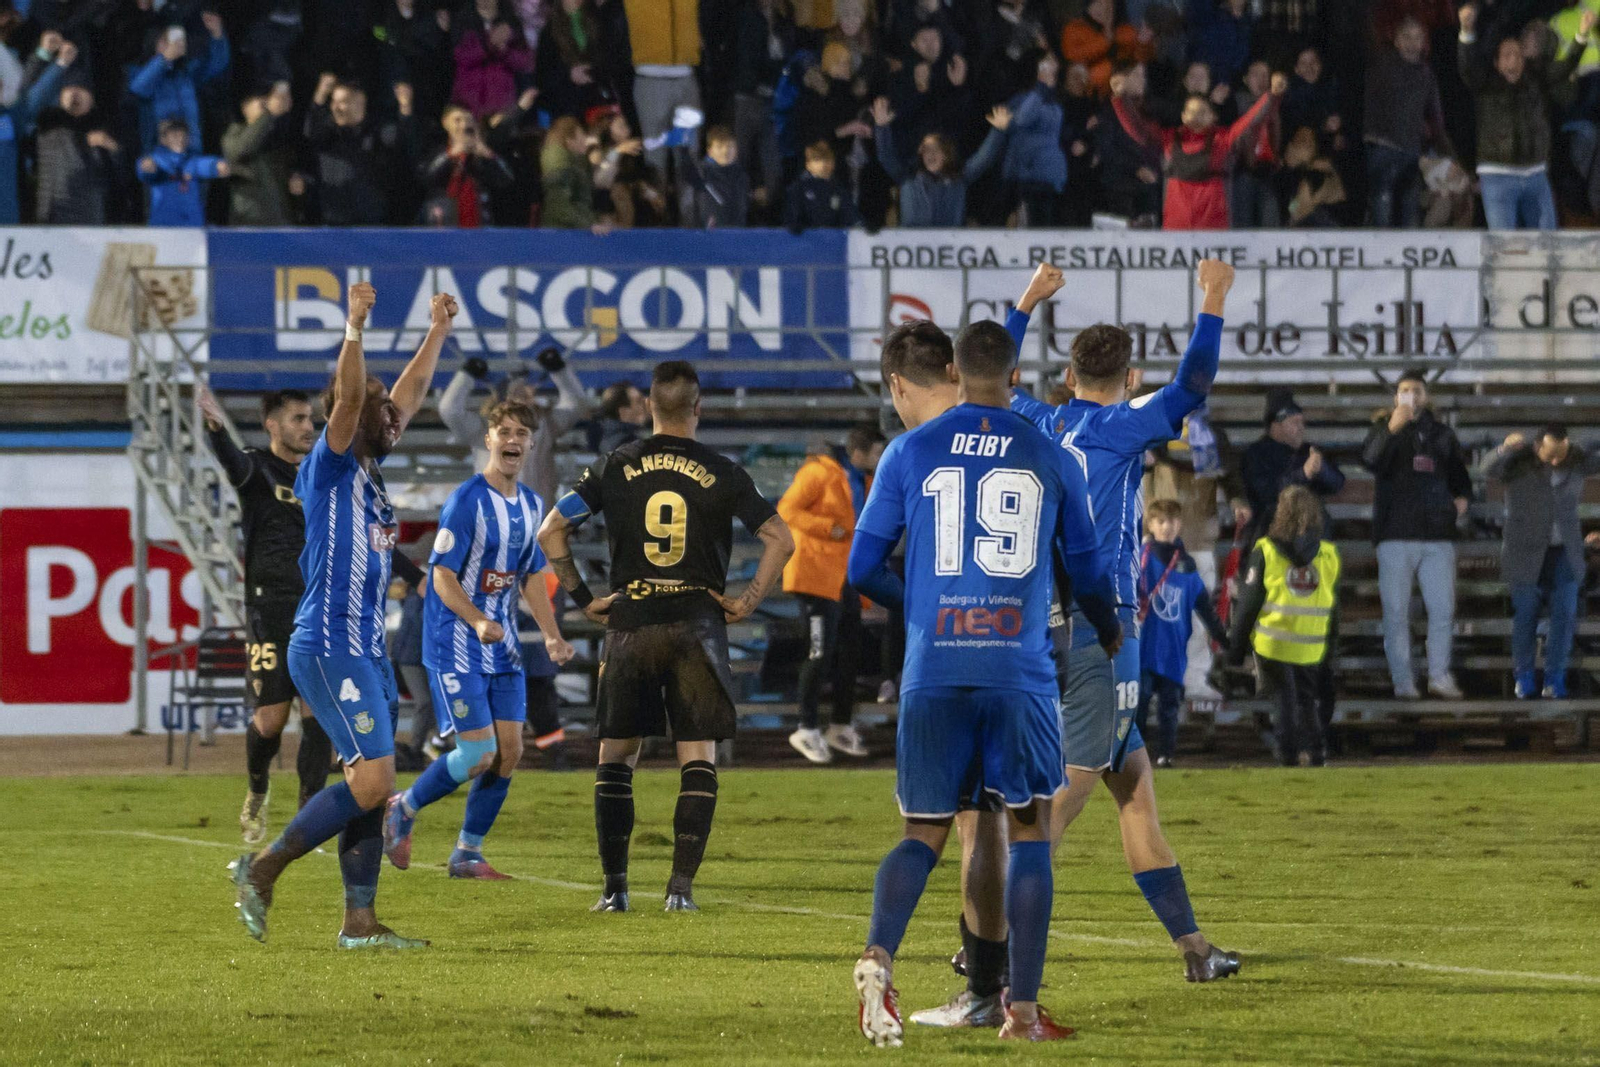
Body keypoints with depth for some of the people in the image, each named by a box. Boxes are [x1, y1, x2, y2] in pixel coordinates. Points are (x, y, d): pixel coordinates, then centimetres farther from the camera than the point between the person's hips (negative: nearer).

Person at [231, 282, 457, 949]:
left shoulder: (369, 466, 15)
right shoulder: (330, 466, -7)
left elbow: (409, 395, 27)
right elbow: (348, 399, -24)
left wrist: (438, 331, 31)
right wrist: (354, 330, -34)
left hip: (366, 649, 9)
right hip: (329, 648, -9)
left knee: (371, 788, 6)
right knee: (373, 779, -15)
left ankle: (360, 921, 7)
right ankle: (263, 868, -7)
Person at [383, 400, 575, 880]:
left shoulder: (531, 504, 10)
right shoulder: (467, 499, -14)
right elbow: (442, 574, -17)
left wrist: (551, 635, 7)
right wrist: (478, 622, -32)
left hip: (503, 649, 7)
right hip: (456, 647, -7)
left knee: (509, 750, 1)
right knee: (478, 755, -12)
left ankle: (467, 854, 13)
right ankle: (402, 810, 13)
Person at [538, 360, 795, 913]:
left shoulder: (615, 468, 3)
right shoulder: (721, 474, 0)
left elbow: (551, 531, 1)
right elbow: (780, 539, -3)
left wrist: (583, 597, 7)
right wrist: (747, 602, 3)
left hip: (629, 624, 1)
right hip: (698, 623, -1)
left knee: (617, 755, 9)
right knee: (698, 757, 4)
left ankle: (614, 885, 4)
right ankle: (681, 885, -5)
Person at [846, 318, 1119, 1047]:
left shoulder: (911, 451, 5)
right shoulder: (1051, 459, 7)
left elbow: (863, 565, 11)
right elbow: (1087, 572, 17)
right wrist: (1111, 638, 38)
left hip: (932, 672, 1)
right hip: (1018, 672, -1)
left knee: (924, 834, 8)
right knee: (1029, 830, 9)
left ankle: (878, 956, -20)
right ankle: (1022, 1009, 4)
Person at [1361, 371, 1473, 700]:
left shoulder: (1442, 435, 14)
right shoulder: (1385, 430, 3)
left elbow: (1459, 474, 25)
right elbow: (1371, 461, -18)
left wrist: (1463, 497, 3)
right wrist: (1391, 429, -33)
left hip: (1438, 536, 3)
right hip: (1396, 534, -3)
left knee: (1443, 609, 1)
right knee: (1396, 611, -2)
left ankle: (1440, 676, 11)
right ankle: (1402, 679, 2)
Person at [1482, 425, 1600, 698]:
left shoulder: (1575, 462, 2)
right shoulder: (1518, 463, -9)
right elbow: (1491, 469, -25)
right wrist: (1506, 449, -45)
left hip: (1565, 553, 3)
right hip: (1527, 553, -3)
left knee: (1565, 616, -3)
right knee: (1525, 617, 2)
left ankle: (1555, 678, 5)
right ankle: (1524, 677, 15)